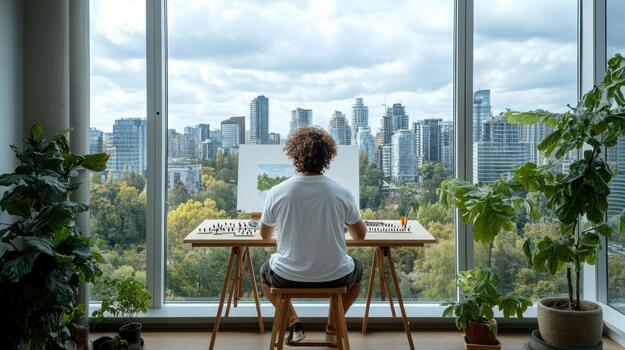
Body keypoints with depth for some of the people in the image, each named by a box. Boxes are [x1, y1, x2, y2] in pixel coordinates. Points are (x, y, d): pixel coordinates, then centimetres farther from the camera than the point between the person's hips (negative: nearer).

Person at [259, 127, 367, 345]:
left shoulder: (276, 193, -12)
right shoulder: (342, 193, -12)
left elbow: (265, 235, 6)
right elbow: (360, 235, 4)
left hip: (288, 277, 0)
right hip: (334, 278, 0)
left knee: (265, 272, 34)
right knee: (357, 270, 35)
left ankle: (294, 323, 19)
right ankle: (332, 327, 27)